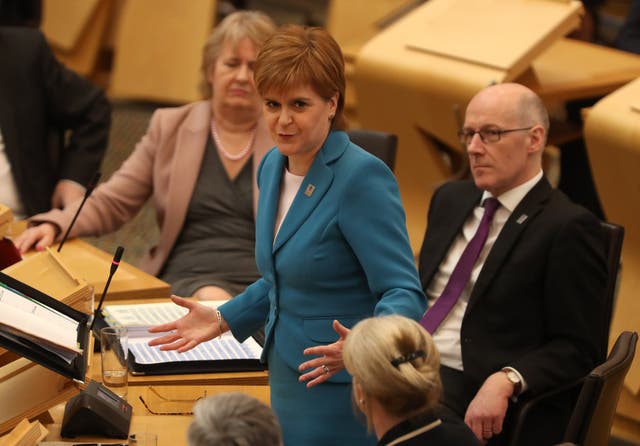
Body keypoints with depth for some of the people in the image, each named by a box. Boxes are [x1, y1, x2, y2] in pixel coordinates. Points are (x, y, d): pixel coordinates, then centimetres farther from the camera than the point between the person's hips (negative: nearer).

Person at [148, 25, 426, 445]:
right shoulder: (273, 167, 6)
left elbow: (403, 293, -21)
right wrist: (222, 319, 10)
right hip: (289, 388, 8)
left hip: (340, 395, -8)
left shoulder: (362, 177, -19)